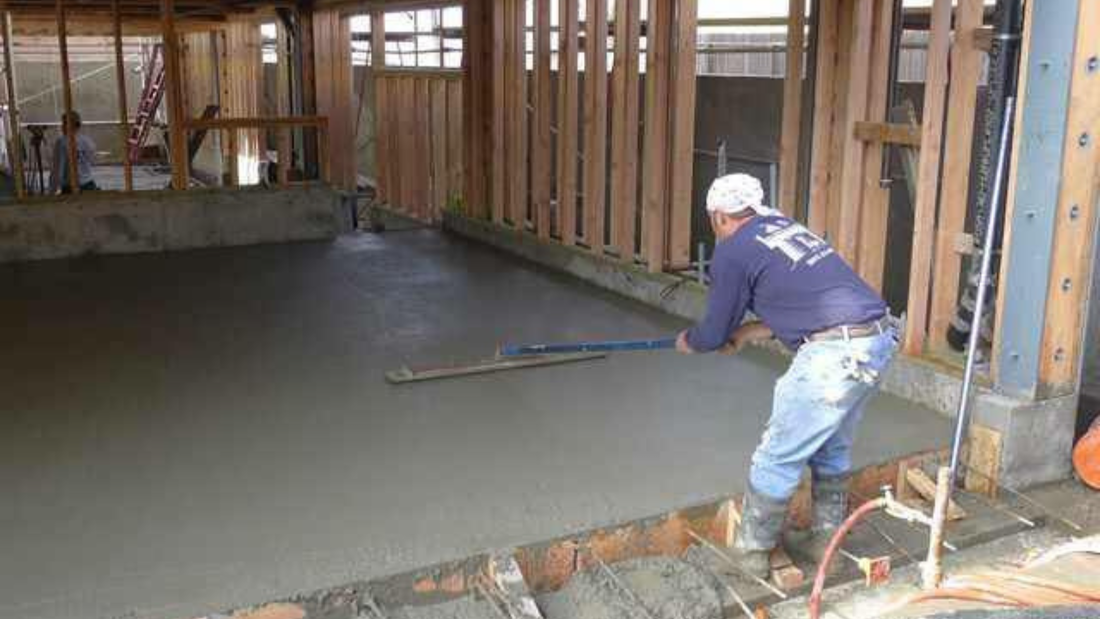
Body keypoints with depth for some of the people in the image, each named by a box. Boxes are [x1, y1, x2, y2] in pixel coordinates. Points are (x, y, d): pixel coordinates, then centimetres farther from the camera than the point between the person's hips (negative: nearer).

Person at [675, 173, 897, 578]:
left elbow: (715, 334, 9)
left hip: (835, 352, -8)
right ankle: (825, 541, 35)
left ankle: (751, 553, 19)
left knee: (778, 458, 6)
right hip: (880, 338, 8)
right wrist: (748, 332, 37)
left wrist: (688, 342, 30)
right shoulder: (784, 226, 21)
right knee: (833, 448, 23)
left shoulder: (731, 254, -1)